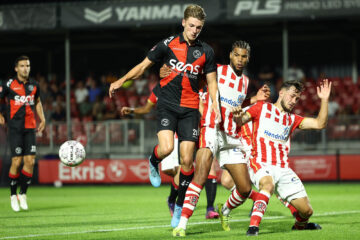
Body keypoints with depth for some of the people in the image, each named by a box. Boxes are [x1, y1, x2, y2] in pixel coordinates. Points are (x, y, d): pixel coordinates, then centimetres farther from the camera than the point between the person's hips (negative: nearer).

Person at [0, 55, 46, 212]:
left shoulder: (34, 86, 9)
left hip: (30, 128, 4)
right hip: (15, 127, -4)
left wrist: (42, 118, 17)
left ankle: (23, 193, 10)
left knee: (30, 161, -4)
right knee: (17, 161, -8)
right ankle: (13, 195, 7)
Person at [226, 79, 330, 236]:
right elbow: (240, 121, 4)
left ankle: (299, 225, 34)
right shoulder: (262, 108, 11)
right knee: (268, 185, -40)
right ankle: (253, 227, -45)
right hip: (261, 164, -5)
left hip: (283, 169, 5)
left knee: (306, 211, 0)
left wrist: (324, 100, 3)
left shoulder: (292, 119, 21)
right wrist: (237, 116, -20)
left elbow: (319, 123, 13)